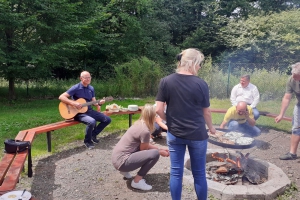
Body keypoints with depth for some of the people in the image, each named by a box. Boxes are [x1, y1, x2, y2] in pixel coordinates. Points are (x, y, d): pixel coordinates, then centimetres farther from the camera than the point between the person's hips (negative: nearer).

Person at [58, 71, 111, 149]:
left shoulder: (91, 88, 9)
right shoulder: (76, 88, -12)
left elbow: (93, 102, 10)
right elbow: (61, 97, -16)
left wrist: (99, 103, -13)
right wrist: (73, 103, -26)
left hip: (89, 111, 7)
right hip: (79, 113, -7)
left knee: (107, 119, -2)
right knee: (92, 121, -35)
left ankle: (93, 134, 16)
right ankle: (87, 141, -7)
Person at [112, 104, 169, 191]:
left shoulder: (139, 124, 8)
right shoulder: (145, 130, -19)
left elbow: (145, 145, 20)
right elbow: (144, 149, -6)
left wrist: (160, 149, 18)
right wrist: (160, 152, 6)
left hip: (117, 157, 9)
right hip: (121, 161, -9)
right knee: (155, 153, -15)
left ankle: (125, 170, 23)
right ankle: (137, 181, -4)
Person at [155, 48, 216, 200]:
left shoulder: (166, 81, -7)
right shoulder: (201, 84, -10)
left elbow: (158, 110, -7)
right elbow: (206, 112, -1)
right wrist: (211, 127, 18)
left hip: (174, 134, 2)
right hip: (197, 135, -1)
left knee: (176, 172, 13)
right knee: (199, 173, 15)